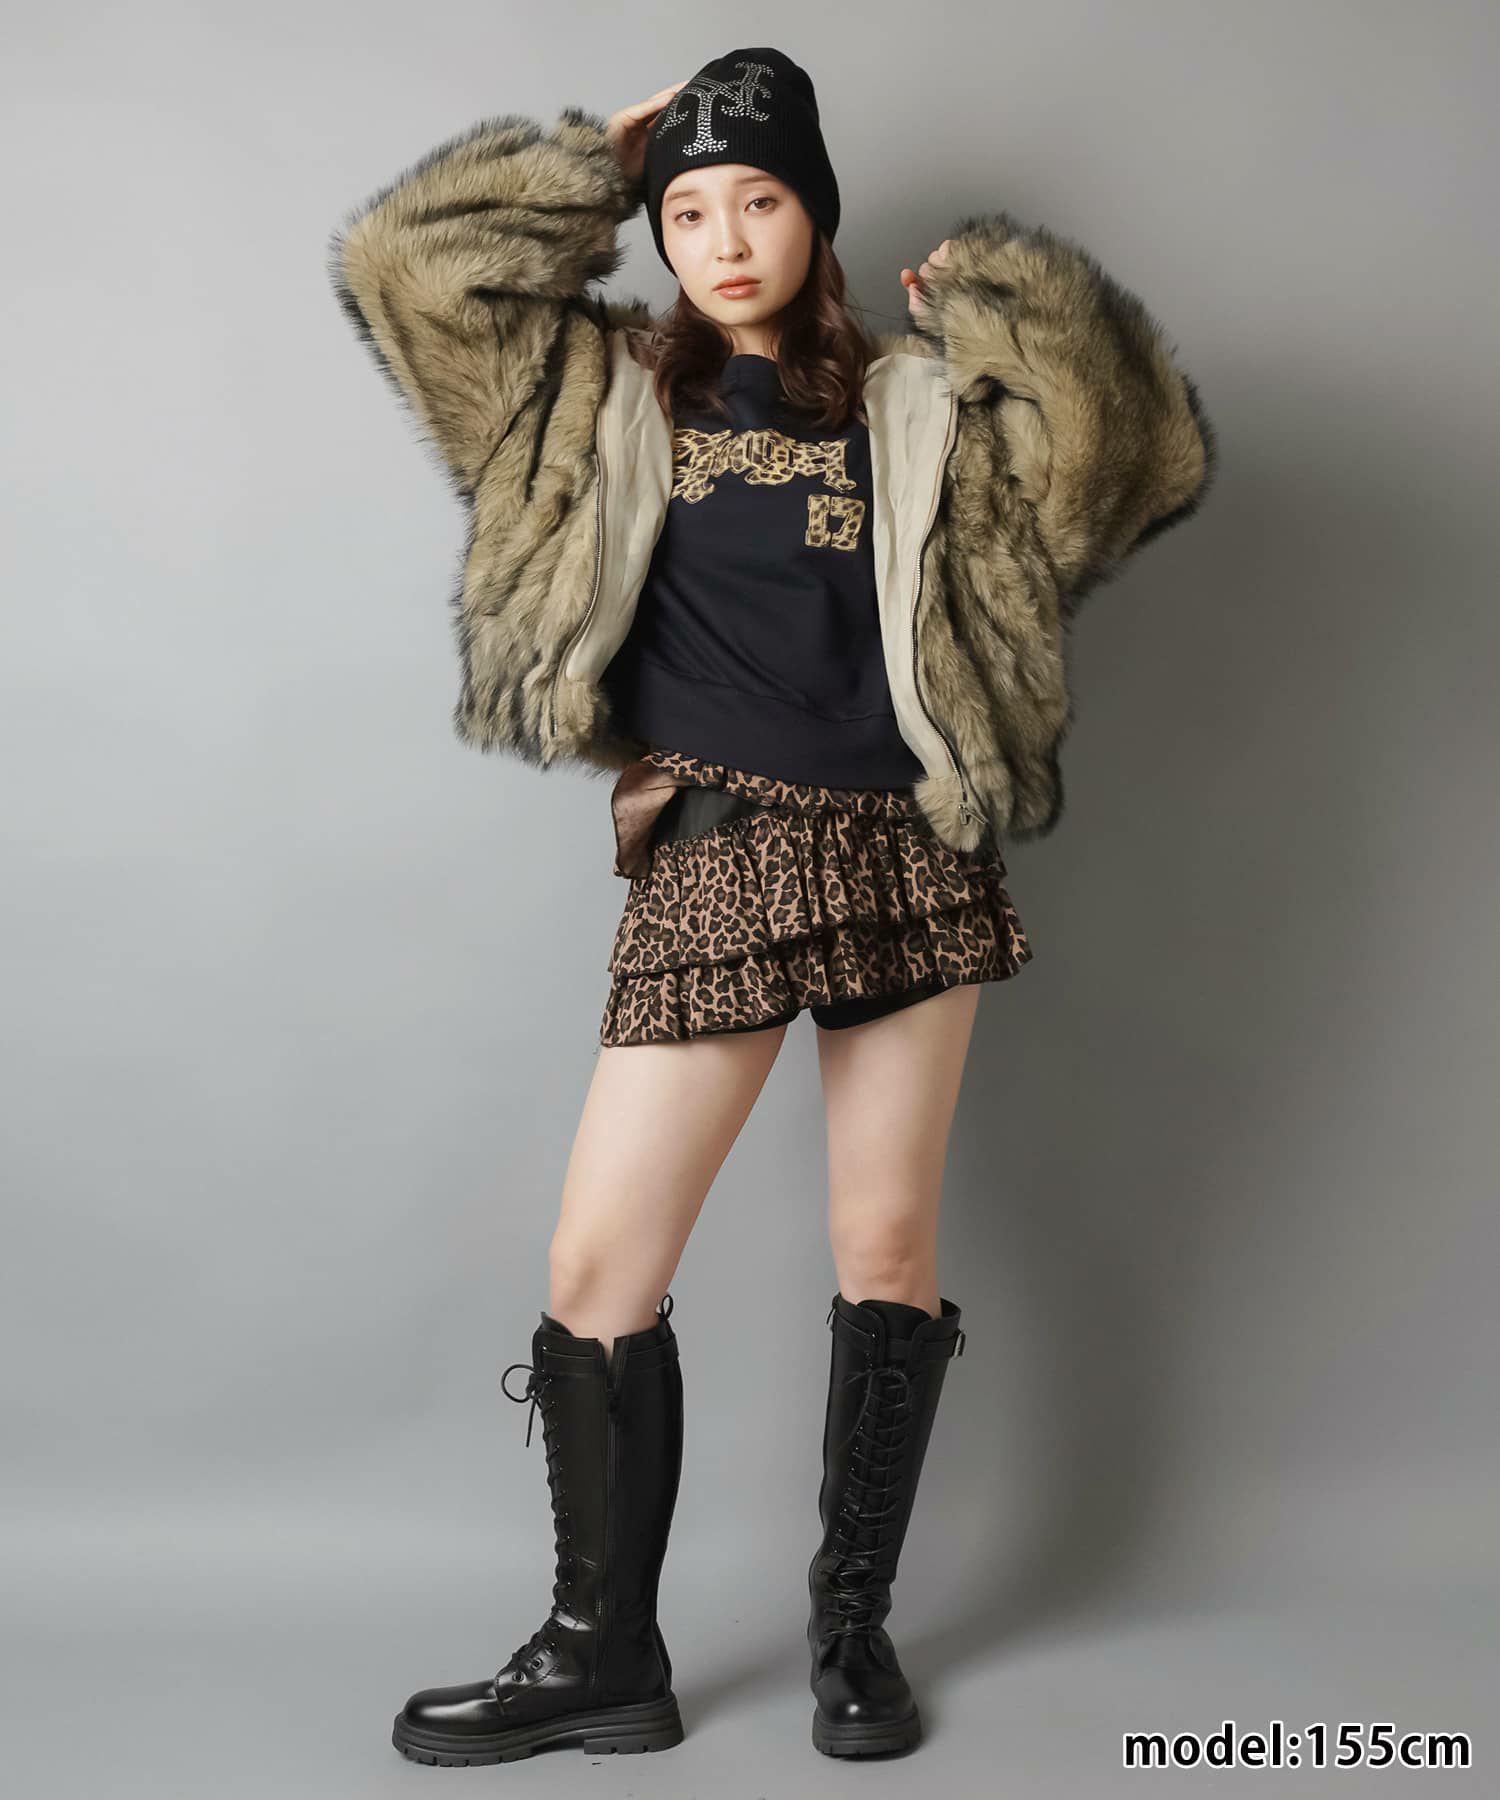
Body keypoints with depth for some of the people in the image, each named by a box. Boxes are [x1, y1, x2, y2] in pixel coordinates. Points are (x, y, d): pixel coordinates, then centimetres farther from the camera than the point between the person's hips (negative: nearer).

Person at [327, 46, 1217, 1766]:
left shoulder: (913, 400, 8)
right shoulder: (608, 391, 10)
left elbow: (1152, 449, 2)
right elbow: (398, 260, 4)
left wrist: (997, 299, -3)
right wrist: (600, 158, 7)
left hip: (906, 855, 1)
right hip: (713, 863, 0)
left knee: (889, 1250, 7)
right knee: (596, 1270, -3)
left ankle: (853, 1622, 25)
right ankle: (602, 1655, 15)